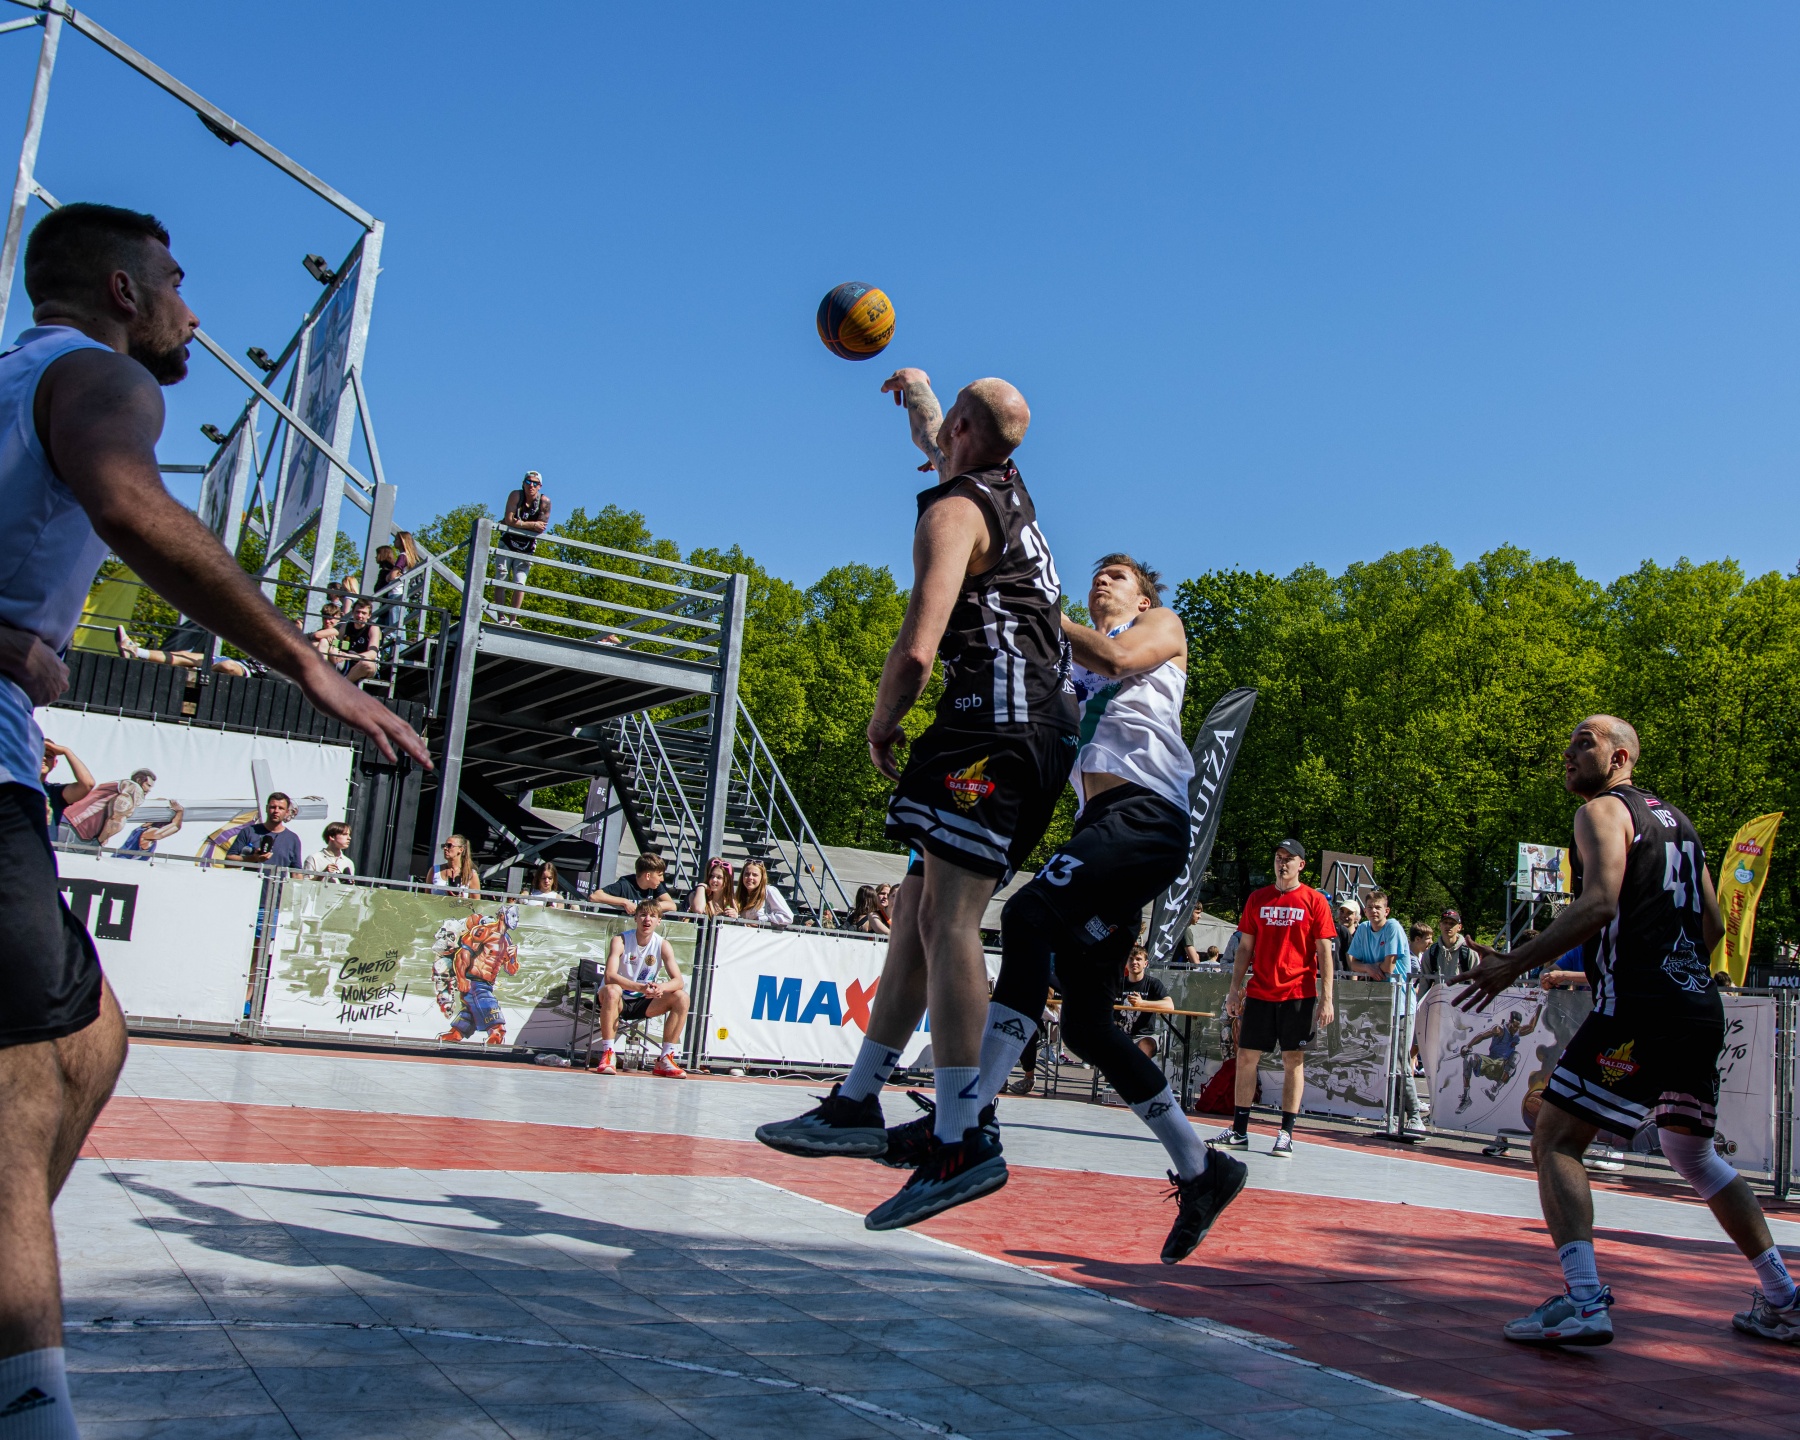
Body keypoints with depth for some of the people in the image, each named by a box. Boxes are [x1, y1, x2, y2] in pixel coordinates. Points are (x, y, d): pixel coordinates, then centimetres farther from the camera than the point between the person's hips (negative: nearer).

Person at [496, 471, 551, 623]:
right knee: (501, 581, -6)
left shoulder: (545, 501, -9)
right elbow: (509, 520, -20)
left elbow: (541, 528, -16)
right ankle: (501, 618, -6)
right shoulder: (516, 495, -11)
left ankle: (513, 619, -10)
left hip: (526, 549, 0)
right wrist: (532, 525, -18)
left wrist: (518, 523, -16)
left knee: (520, 583, -10)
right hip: (507, 545, 0)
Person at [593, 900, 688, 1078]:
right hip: (619, 1001, -4)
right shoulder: (620, 941, -15)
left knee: (681, 998, -18)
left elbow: (678, 981, -13)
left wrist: (661, 987, -38)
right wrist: (641, 987, -45)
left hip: (643, 1003, 4)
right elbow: (610, 976, -30)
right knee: (611, 991, -37)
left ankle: (665, 1060, -14)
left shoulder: (663, 945, -5)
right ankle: (607, 1056, -32)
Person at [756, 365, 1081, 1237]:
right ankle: (858, 1104, 15)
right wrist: (917, 389, 64)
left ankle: (962, 1140, -18)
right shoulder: (1006, 491, 21)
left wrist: (881, 729, 0)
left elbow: (916, 651, -16)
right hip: (1040, 731, 10)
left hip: (995, 726, -10)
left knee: (947, 918, -15)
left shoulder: (951, 512, -6)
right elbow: (936, 447, 47)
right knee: (917, 911, 10)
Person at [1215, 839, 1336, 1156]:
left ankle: (1287, 1133, 6)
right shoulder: (1257, 899, 9)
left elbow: (1324, 952, -1)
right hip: (1259, 993, 3)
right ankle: (1239, 1130, 11)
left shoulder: (1315, 901, 0)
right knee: (1246, 1057, 3)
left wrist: (1326, 998, -8)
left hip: (1298, 993, -3)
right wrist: (1235, 989, 6)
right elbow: (1245, 947, 12)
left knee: (1294, 1061, 0)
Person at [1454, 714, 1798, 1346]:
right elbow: (1713, 923, 23)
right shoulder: (1675, 820, 22)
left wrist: (1513, 965, -19)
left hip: (1637, 1010, -9)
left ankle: (1584, 1301, -19)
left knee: (1555, 1141, -6)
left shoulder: (1602, 811, -3)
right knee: (1694, 1153, 25)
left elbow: (1599, 903, -19)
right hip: (1700, 1008, 9)